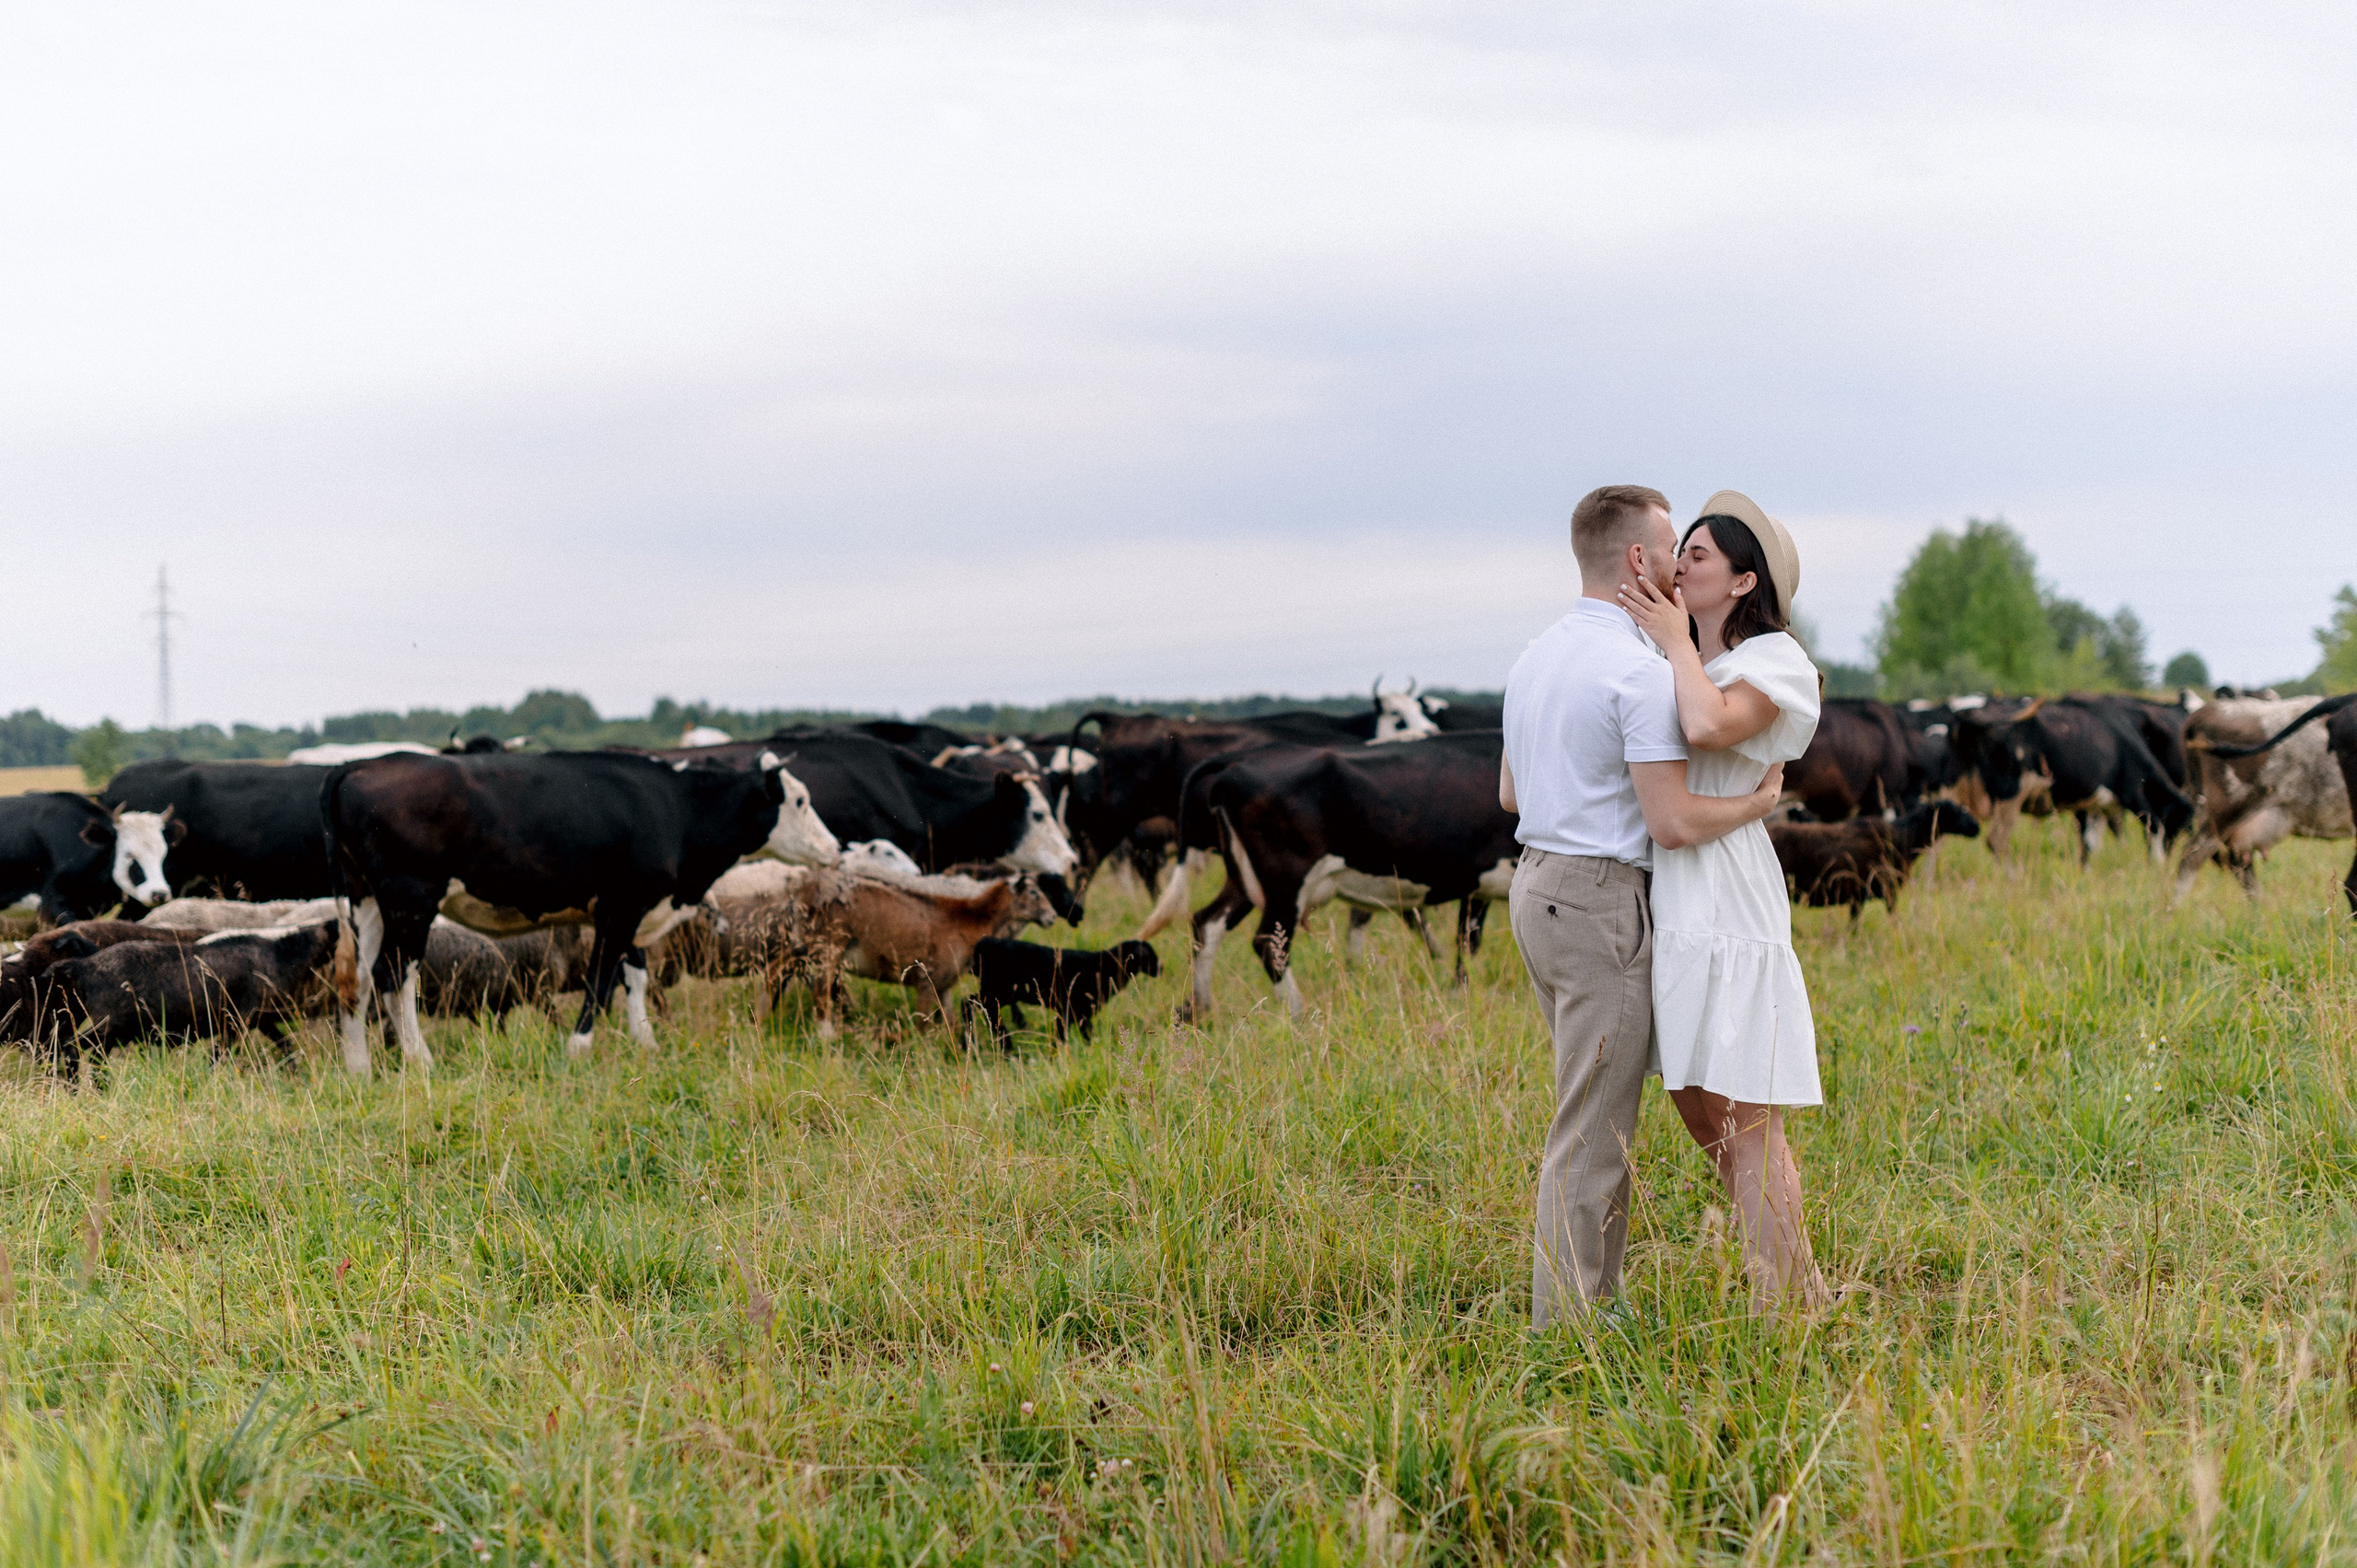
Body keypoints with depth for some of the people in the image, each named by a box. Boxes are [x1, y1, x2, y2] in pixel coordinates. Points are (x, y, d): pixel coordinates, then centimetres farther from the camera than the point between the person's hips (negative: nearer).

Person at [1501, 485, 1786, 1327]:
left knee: (1598, 1107, 17)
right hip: (1600, 906, -9)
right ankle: (1569, 1324, -1)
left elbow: (1511, 792, 21)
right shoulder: (1644, 671, -17)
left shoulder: (1537, 657, 11)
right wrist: (1760, 802, -3)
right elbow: (1673, 824, -20)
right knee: (1593, 1128, -4)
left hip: (1538, 887, 9)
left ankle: (1587, 1305, 22)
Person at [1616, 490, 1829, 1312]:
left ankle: (1789, 1311, -2)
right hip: (1670, 903, 9)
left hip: (1726, 900, -9)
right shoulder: (1680, 665, 17)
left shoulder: (1773, 661, -6)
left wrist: (1675, 641, -12)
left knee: (1745, 1121, -7)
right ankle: (1796, 1296, 24)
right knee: (1698, 1111, 13)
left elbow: (1710, 726, -26)